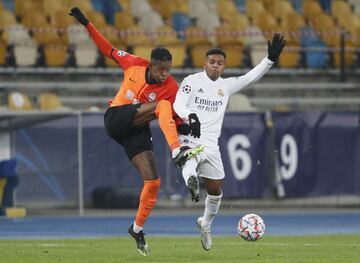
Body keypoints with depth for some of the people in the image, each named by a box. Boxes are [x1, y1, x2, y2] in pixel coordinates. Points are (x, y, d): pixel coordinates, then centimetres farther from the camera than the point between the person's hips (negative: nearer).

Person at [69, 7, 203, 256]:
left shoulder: (172, 88, -7)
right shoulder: (134, 64, -6)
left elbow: (174, 118, -3)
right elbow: (109, 50, 7)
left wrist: (188, 124, -25)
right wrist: (87, 25, 3)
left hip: (137, 130, 2)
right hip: (117, 118, -2)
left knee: (153, 182, -9)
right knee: (161, 105, -28)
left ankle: (138, 228, 10)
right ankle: (177, 151, -45)